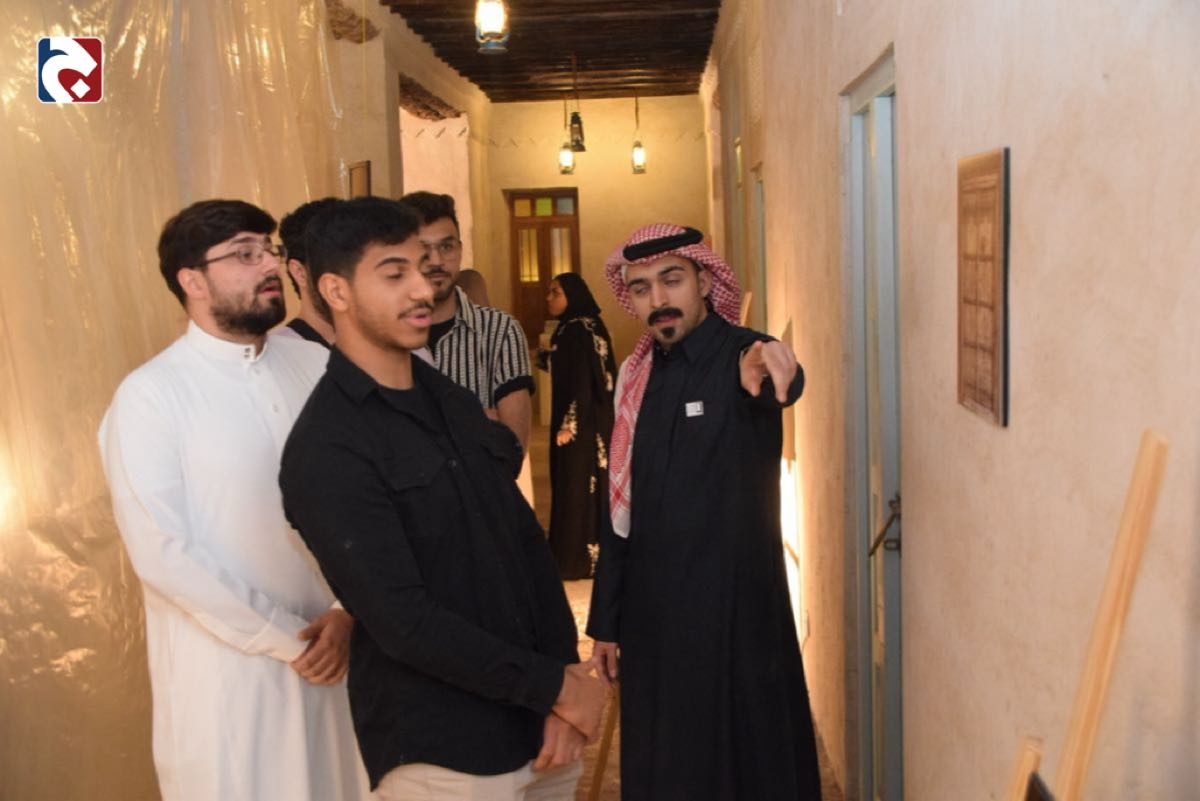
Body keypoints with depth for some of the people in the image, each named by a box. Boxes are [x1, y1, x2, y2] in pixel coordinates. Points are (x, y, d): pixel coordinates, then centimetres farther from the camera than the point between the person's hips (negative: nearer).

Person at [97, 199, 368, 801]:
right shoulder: (149, 395, -11)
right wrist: (288, 640, -13)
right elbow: (161, 552, -15)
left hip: (333, 647, 4)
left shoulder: (315, 363, 1)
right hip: (229, 665, -4)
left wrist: (346, 610, -11)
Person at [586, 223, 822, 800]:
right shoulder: (635, 375, 6)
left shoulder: (745, 357, -10)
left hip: (736, 616, -5)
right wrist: (605, 620, 10)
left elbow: (781, 385, -36)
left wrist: (762, 370, -60)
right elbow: (620, 503, 10)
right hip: (649, 618, 5)